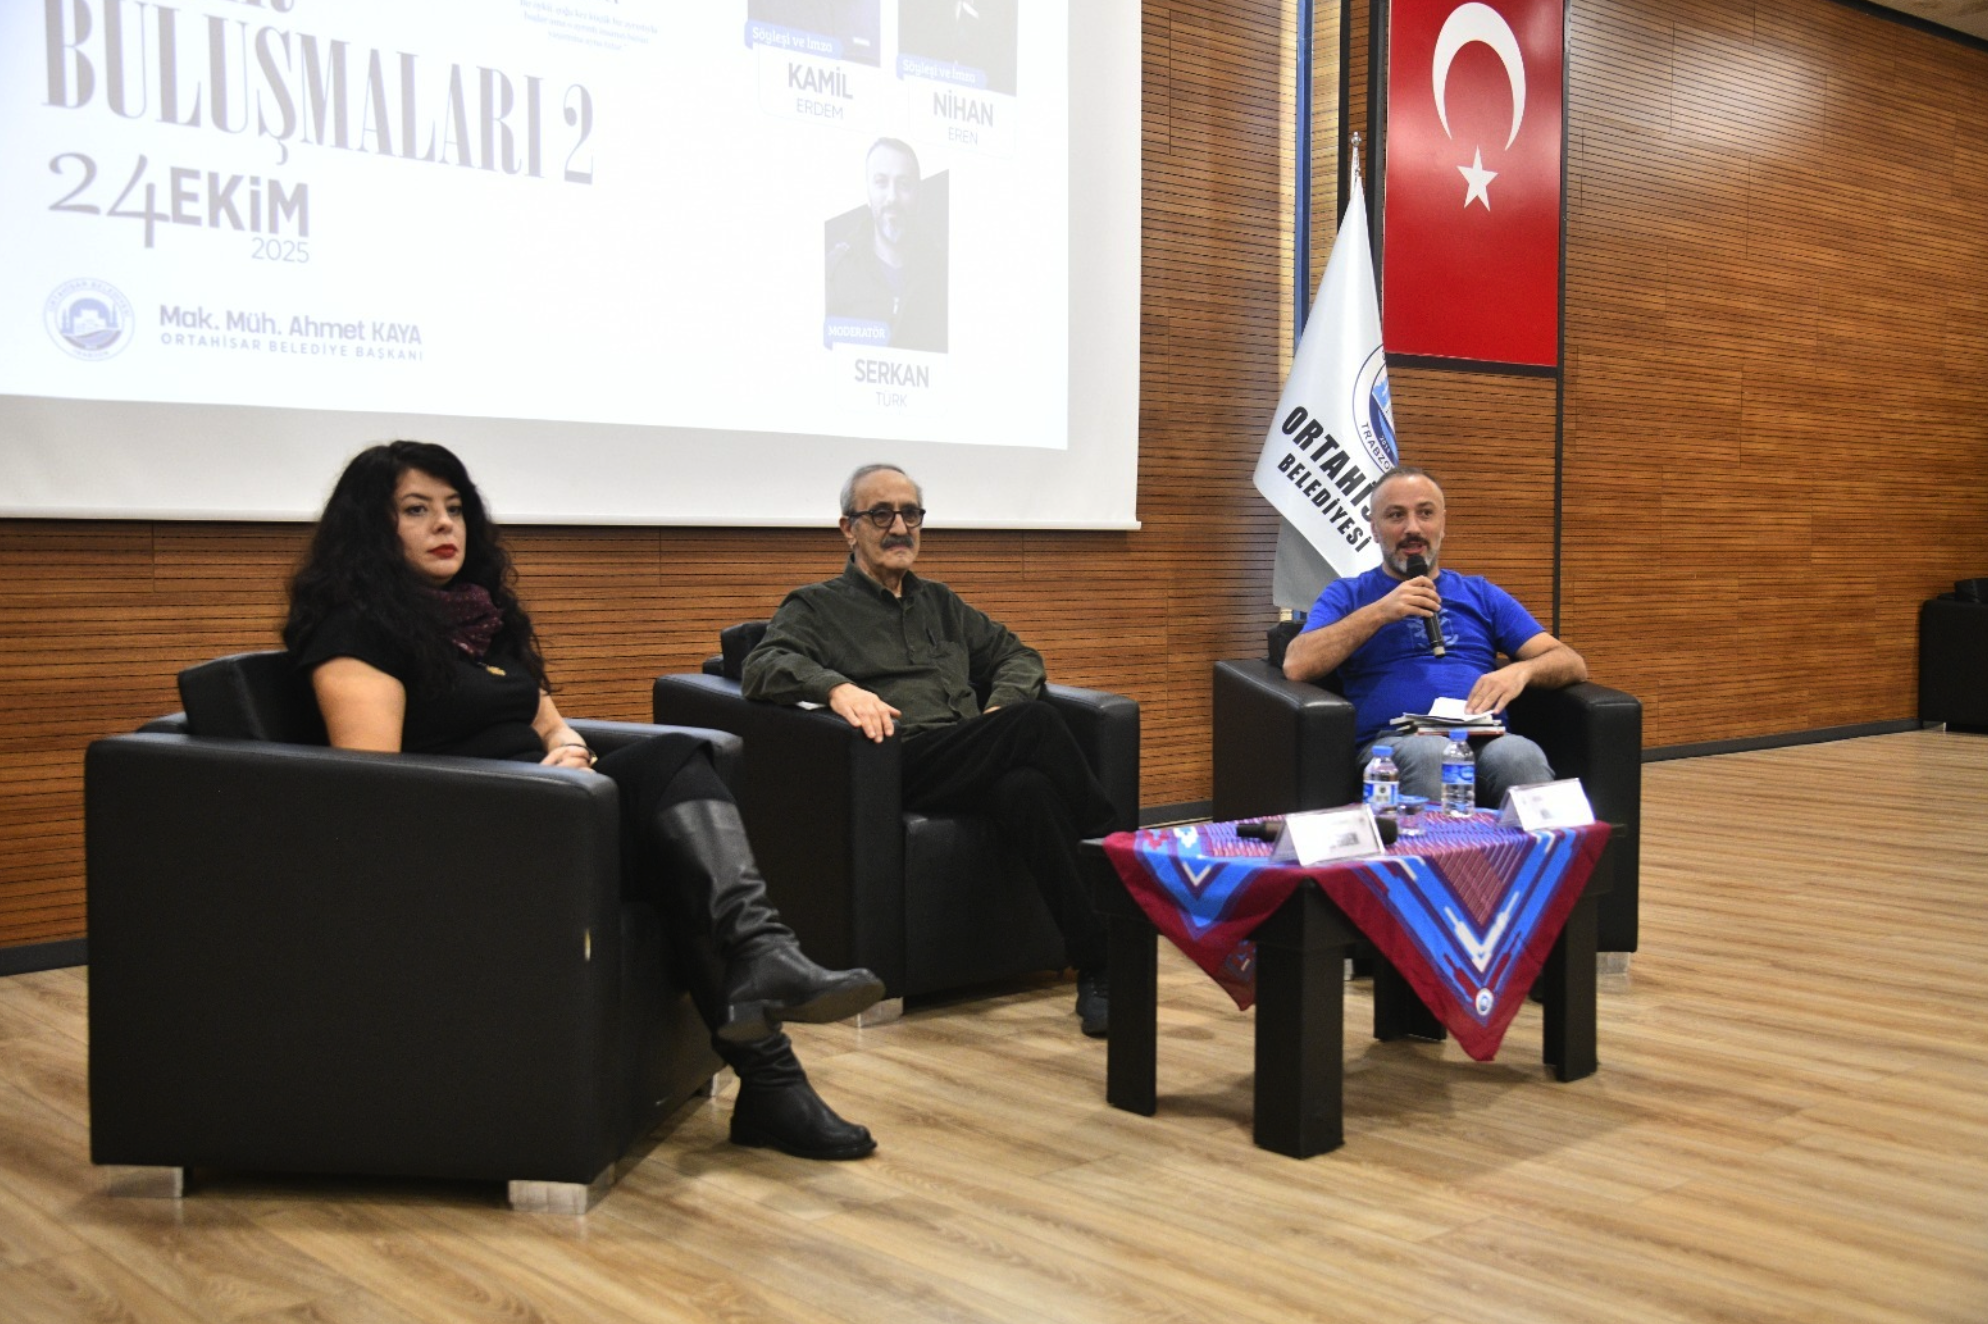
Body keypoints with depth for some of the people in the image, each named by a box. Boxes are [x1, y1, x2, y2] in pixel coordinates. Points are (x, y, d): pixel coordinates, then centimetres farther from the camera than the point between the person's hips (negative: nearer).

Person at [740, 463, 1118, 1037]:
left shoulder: (940, 603, 32)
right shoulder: (817, 607, 14)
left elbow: (1016, 654, 31)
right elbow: (763, 665, -5)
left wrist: (1003, 706, 6)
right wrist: (837, 687, -26)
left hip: (972, 768, 4)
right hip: (899, 770, -4)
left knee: (1025, 788, -35)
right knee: (1037, 723, -30)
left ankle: (1098, 968, -35)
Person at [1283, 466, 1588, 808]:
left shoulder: (1481, 595, 27)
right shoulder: (1346, 596, 20)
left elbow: (1572, 664, 18)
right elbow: (1297, 666, 1)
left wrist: (1521, 670, -5)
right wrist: (1379, 612, -1)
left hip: (1485, 741, 2)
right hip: (1392, 743, -2)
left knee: (1519, 754, -34)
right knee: (1430, 753, -37)